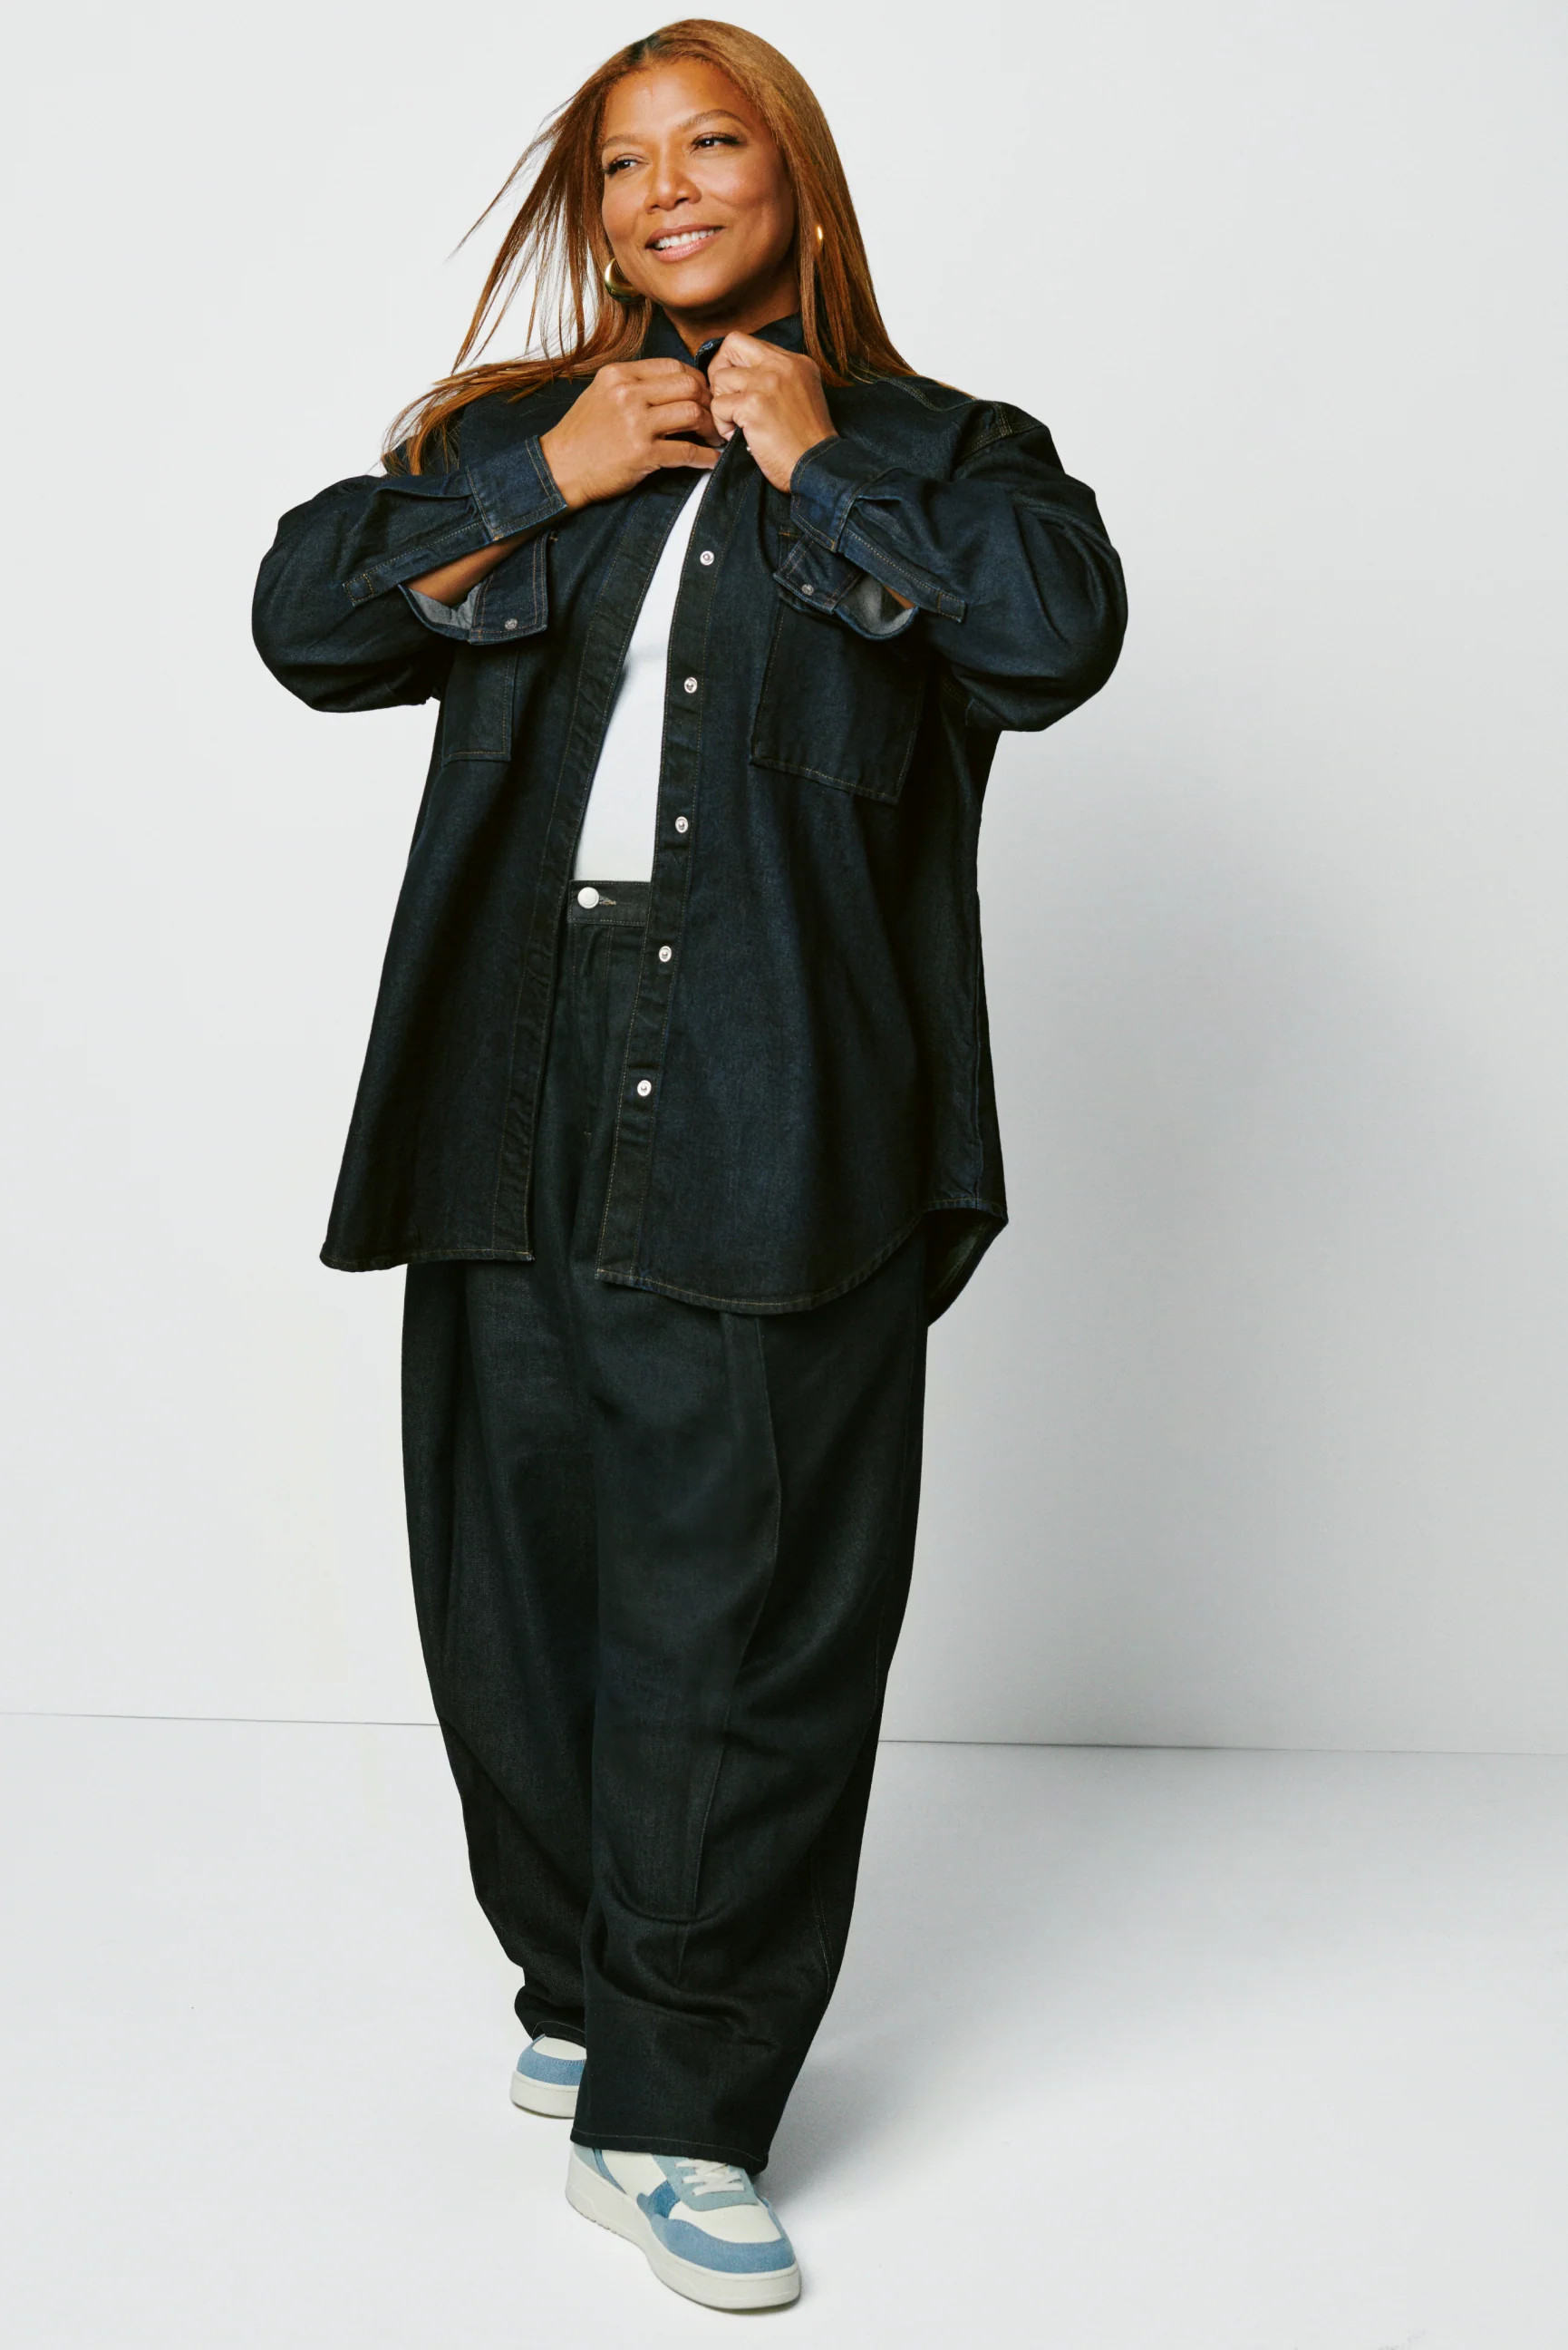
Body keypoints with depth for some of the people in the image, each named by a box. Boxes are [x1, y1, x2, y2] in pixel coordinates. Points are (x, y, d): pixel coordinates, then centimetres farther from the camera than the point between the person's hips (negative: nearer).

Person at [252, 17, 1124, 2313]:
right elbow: (305, 619, 7)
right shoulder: (509, 434, 19)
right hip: (521, 1093, 4)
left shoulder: (933, 449, 11)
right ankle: (584, 1990, 30)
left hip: (778, 1115, -3)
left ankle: (677, 2115, 8)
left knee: (746, 1604, -4)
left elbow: (1060, 631, -10)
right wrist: (543, 486, -1)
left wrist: (816, 465, -3)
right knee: (522, 1569, 10)